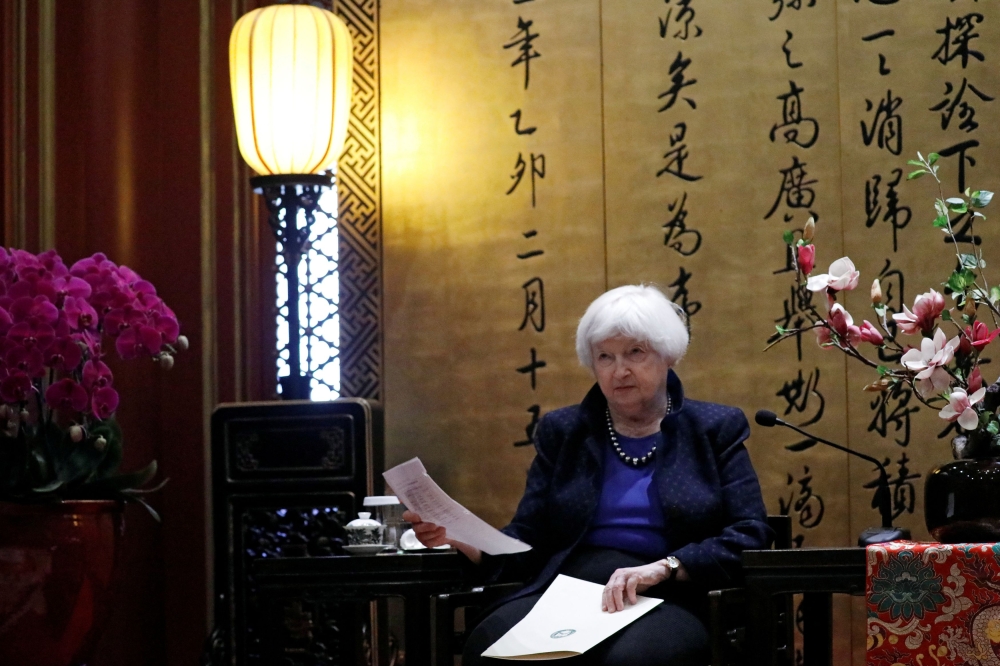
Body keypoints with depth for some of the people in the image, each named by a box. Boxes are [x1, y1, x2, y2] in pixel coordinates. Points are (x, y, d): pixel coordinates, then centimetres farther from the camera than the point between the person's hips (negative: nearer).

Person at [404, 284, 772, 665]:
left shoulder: (715, 430, 11)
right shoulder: (561, 431, 18)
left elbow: (750, 536, 1)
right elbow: (526, 542, 12)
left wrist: (665, 567, -15)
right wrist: (461, 537, -9)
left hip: (663, 603, -2)